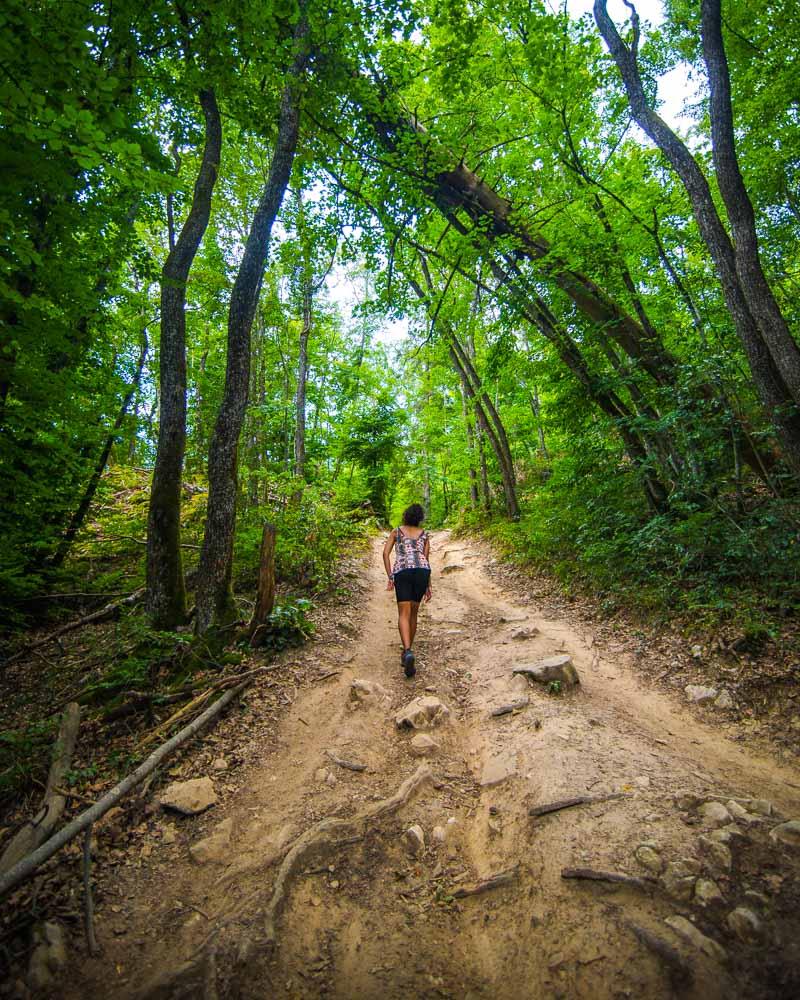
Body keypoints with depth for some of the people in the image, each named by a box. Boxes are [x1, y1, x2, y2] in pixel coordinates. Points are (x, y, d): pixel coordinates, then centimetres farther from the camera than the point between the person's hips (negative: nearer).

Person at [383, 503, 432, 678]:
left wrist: (390, 577, 5)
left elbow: (385, 553, 7)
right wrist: (428, 586, 14)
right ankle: (406, 654, 22)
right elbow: (425, 560, 13)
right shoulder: (424, 534, 20)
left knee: (404, 614, -8)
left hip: (402, 572, -2)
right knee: (413, 613, 15)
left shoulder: (396, 531, 19)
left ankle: (408, 652, -31)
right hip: (421, 571, 2)